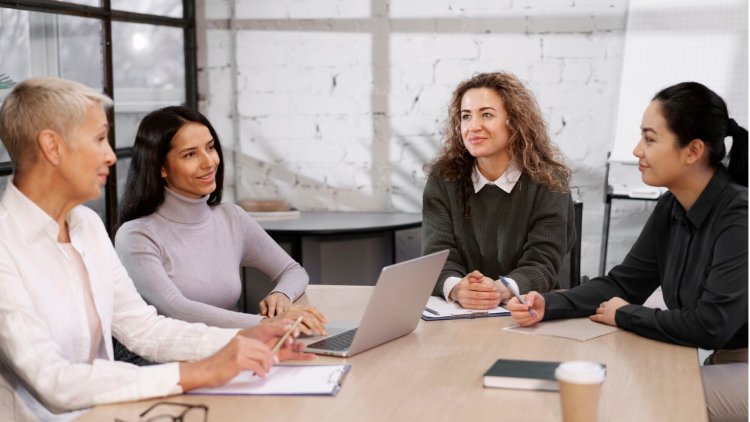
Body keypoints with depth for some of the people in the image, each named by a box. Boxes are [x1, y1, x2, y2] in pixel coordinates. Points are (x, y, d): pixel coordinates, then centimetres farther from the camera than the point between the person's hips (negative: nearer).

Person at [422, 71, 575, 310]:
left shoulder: (548, 182, -2)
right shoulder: (442, 180, 3)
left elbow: (542, 264, -10)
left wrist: (502, 290, -31)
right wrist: (457, 289, -29)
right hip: (457, 314, 2)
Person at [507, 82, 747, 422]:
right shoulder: (671, 209, 2)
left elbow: (710, 325, -27)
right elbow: (622, 283, 5)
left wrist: (624, 316, -12)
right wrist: (547, 305, -11)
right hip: (720, 362, 7)